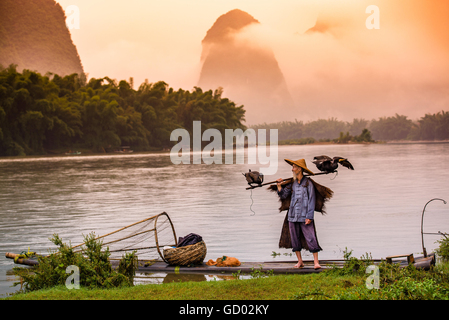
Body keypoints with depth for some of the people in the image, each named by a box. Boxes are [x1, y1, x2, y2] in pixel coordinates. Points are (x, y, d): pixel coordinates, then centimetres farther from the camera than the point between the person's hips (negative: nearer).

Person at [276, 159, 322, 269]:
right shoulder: (292, 183, 13)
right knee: (295, 239, 7)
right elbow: (283, 195, 14)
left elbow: (311, 201, -4)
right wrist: (279, 186, -2)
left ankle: (316, 262, -9)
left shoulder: (308, 183, -1)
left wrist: (309, 217, -11)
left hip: (304, 217, -5)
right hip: (293, 216, 5)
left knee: (311, 238, -9)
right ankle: (300, 262, 15)